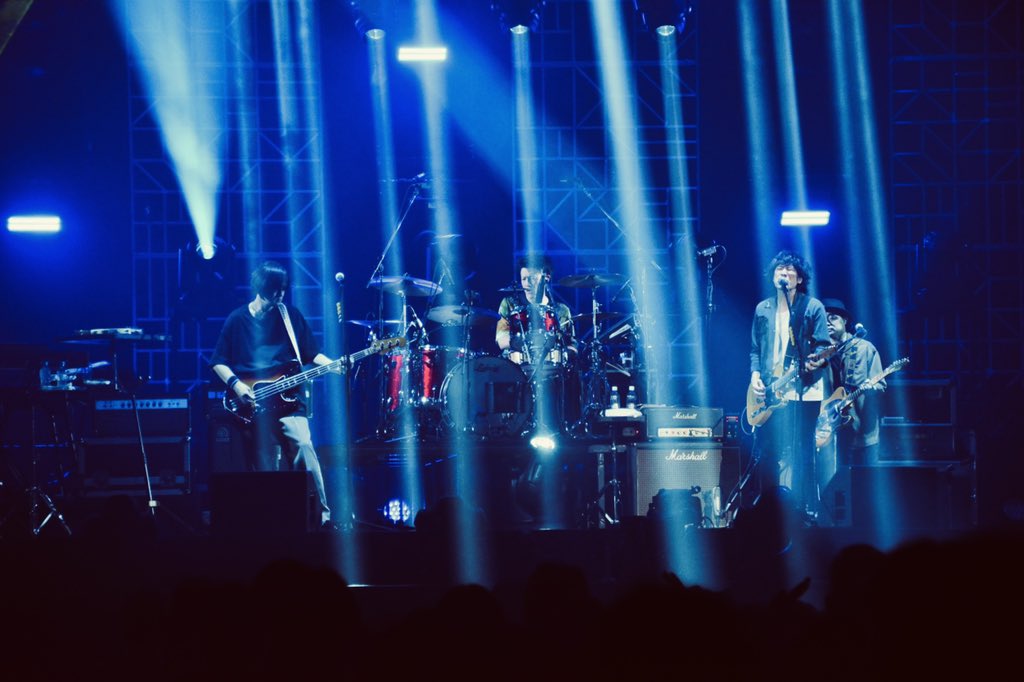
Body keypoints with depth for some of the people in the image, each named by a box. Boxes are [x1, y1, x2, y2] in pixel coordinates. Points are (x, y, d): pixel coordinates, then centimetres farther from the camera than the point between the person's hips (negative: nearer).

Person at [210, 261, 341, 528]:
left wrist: (332, 365, -7)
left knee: (303, 445, -20)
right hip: (253, 404, 0)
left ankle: (321, 514, -16)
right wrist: (236, 385, -10)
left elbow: (311, 353, 11)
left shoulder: (291, 315, 7)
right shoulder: (237, 320, 2)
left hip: (287, 398, 0)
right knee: (264, 468, -3)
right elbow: (219, 363, 5)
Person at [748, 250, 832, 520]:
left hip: (802, 392, -4)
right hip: (769, 395, 4)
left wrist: (817, 359, -25)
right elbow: (755, 350, 16)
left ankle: (806, 512, -1)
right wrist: (755, 375, 0)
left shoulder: (812, 307, 1)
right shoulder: (763, 309, 13)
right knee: (766, 454, 4)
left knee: (800, 455, -6)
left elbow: (823, 346, -4)